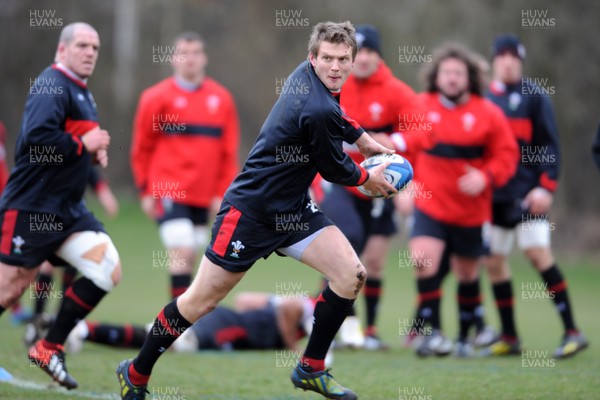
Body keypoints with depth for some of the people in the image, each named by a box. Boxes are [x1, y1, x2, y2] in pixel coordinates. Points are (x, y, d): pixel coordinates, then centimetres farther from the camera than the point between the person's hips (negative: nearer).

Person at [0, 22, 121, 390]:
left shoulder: (83, 93, 16)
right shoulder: (52, 86, -14)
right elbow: (37, 137, -28)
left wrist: (96, 152, 8)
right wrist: (84, 144, -18)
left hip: (69, 209, 9)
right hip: (31, 207, -9)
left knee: (108, 271, -4)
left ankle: (50, 349, 4)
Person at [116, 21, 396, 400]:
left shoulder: (307, 74, -2)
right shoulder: (318, 110, -29)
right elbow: (335, 170, -12)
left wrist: (361, 137, 23)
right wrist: (368, 178, 6)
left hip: (293, 208, 9)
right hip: (250, 211, -9)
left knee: (352, 275, -3)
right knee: (201, 301, 1)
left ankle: (311, 369, 11)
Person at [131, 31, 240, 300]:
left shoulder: (221, 99, 7)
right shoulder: (156, 97, -1)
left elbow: (229, 151, 10)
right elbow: (141, 148, 4)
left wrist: (221, 192, 4)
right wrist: (146, 190, 2)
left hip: (203, 196, 4)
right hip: (168, 192, -4)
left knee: (189, 258, 10)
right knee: (181, 250, -16)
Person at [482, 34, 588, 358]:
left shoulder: (534, 96, -1)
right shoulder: (483, 98, 13)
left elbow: (549, 145, -5)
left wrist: (546, 187, -15)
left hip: (526, 192, -6)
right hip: (492, 193, 6)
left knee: (537, 252, -15)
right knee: (493, 260, 5)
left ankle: (572, 332, -12)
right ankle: (509, 338, 14)